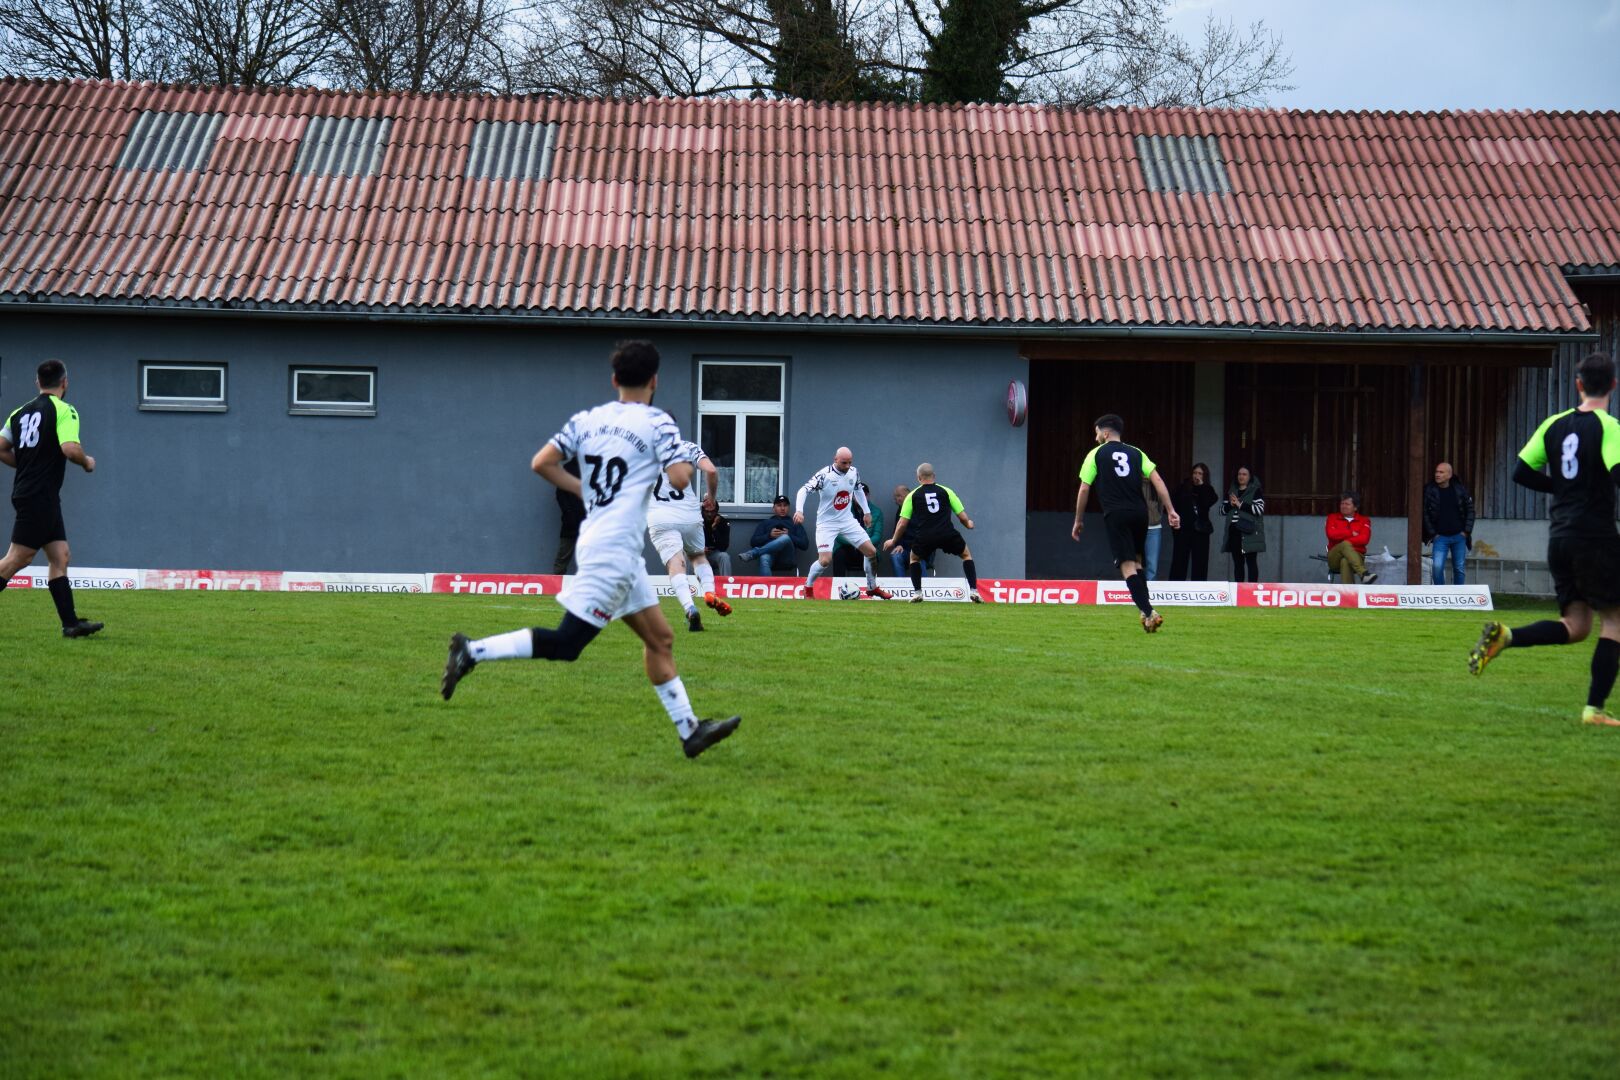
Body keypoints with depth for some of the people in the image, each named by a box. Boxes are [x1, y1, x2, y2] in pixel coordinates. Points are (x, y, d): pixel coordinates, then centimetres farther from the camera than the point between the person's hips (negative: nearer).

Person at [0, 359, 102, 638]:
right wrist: (87, 462, -3)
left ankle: (71, 622, 6)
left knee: (60, 556, 8)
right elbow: (70, 448, -22)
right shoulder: (63, 410, -9)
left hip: (25, 492, 8)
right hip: (41, 497, -8)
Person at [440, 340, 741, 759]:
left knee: (660, 638, 13)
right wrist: (687, 461, 6)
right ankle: (473, 652, -14)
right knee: (566, 644, -9)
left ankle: (689, 729, 15)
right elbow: (679, 479, -16)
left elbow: (542, 463, 4)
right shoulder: (657, 422, -7)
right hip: (615, 548, -9)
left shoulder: (587, 419, 10)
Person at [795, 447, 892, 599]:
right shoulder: (825, 475, -19)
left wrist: (867, 512, 20)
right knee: (825, 560, -18)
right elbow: (804, 490, -23)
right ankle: (807, 587, 7)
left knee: (872, 552, 1)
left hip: (848, 521, 6)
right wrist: (799, 510, -38)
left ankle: (872, 587, 21)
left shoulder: (853, 473, -1)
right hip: (827, 523, -6)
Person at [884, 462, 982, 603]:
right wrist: (968, 524, 36)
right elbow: (963, 517, 12)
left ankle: (917, 593, 18)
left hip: (924, 537, 0)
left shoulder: (912, 495, 12)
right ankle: (973, 591, 10)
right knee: (966, 555, 23)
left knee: (914, 558, 30)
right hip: (947, 534, 0)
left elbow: (903, 524, 10)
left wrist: (893, 541, 25)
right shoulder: (946, 491, 12)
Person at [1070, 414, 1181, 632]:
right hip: (1139, 513, 4)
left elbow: (1084, 489, 4)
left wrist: (1078, 521, 13)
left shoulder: (1096, 454, 7)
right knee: (1137, 562, 22)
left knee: (1127, 566, -8)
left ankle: (1149, 613, -22)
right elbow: (1157, 480, 3)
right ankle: (1147, 610, 15)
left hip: (1116, 515, -4)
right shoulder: (1136, 453, 15)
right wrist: (1170, 511, 1)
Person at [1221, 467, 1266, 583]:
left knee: (1251, 562, -7)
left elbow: (1260, 509, -12)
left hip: (1249, 533, -5)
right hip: (1234, 532, 5)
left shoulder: (1256, 491, 0)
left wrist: (1240, 504, -13)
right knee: (1237, 563, 6)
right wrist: (1230, 504, -4)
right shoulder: (1231, 491, 17)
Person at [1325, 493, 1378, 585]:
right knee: (1345, 545, -35)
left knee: (1345, 561, -39)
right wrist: (1351, 533, -4)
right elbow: (1331, 534, -6)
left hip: (1356, 556, -1)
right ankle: (1364, 574, -54)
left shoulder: (1364, 520, 10)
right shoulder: (1332, 518, 14)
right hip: (1335, 559, 1)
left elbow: (1364, 539, -8)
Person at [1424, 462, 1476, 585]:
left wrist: (1466, 531, 0)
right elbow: (1424, 514, -3)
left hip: (1459, 536, 2)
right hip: (1440, 537, -2)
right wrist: (1432, 533, -6)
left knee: (1459, 568, 8)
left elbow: (1470, 509, 7)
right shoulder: (1429, 491, -6)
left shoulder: (1460, 490, -1)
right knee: (1437, 567, -14)